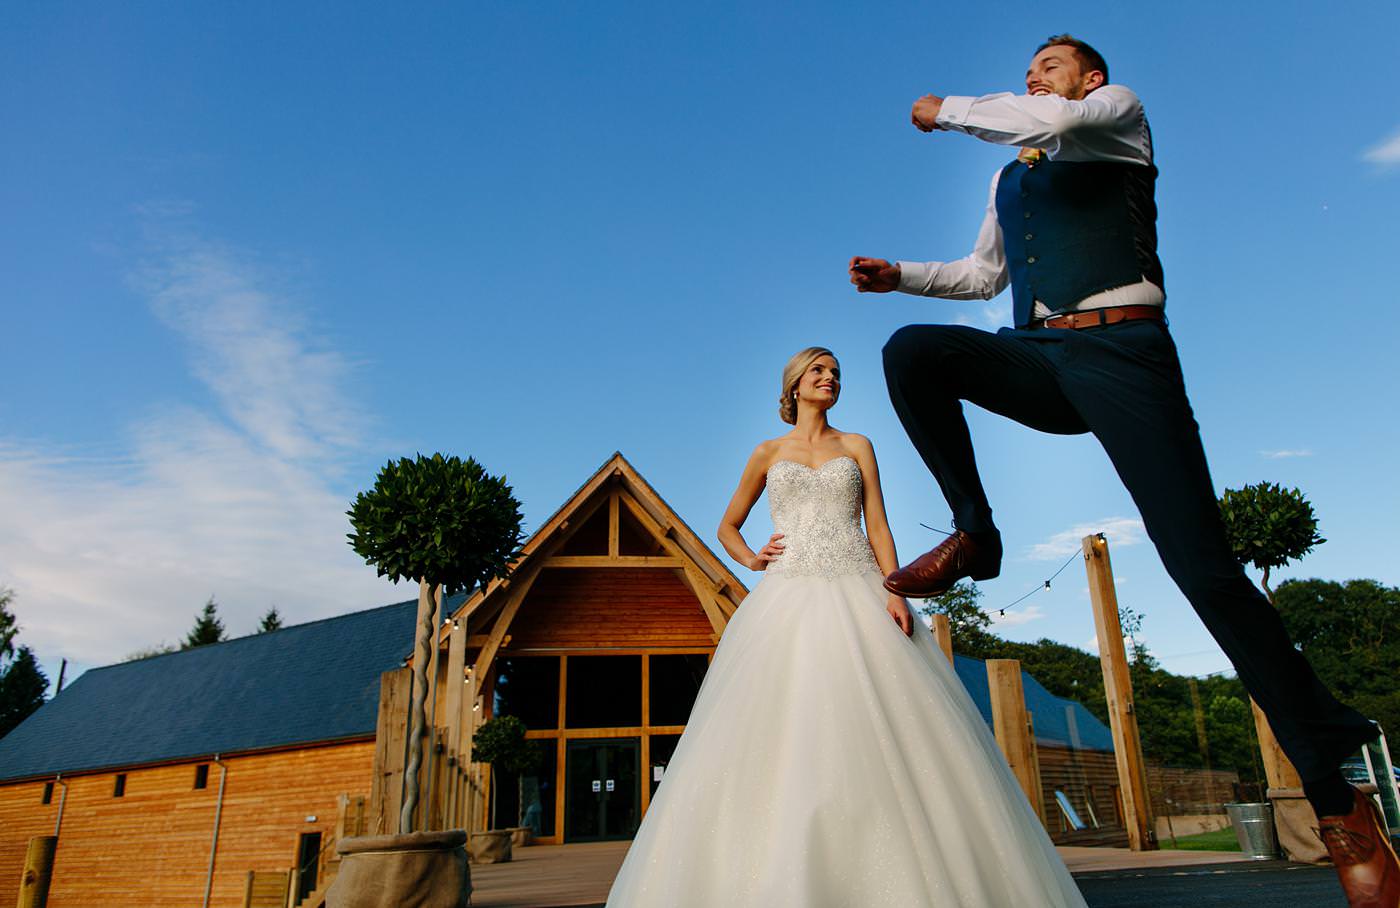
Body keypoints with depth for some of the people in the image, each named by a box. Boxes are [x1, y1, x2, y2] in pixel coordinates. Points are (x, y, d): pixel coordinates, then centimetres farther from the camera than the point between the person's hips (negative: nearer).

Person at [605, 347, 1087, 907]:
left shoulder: (857, 447, 16)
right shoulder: (768, 453, 16)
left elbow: (878, 527, 7)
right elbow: (727, 527, 23)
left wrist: (895, 592, -8)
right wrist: (750, 560, 2)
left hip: (856, 595, 0)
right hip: (787, 598, 0)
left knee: (873, 729, -10)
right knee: (783, 731, -9)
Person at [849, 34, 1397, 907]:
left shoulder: (1119, 111, 10)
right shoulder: (1009, 180, 28)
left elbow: (1046, 124, -12)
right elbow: (983, 274, 32)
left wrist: (946, 110, 2)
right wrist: (899, 273, 19)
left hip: (1121, 351, -6)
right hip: (1040, 359, 6)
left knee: (1202, 564, -14)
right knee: (911, 351, -19)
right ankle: (973, 534, -9)